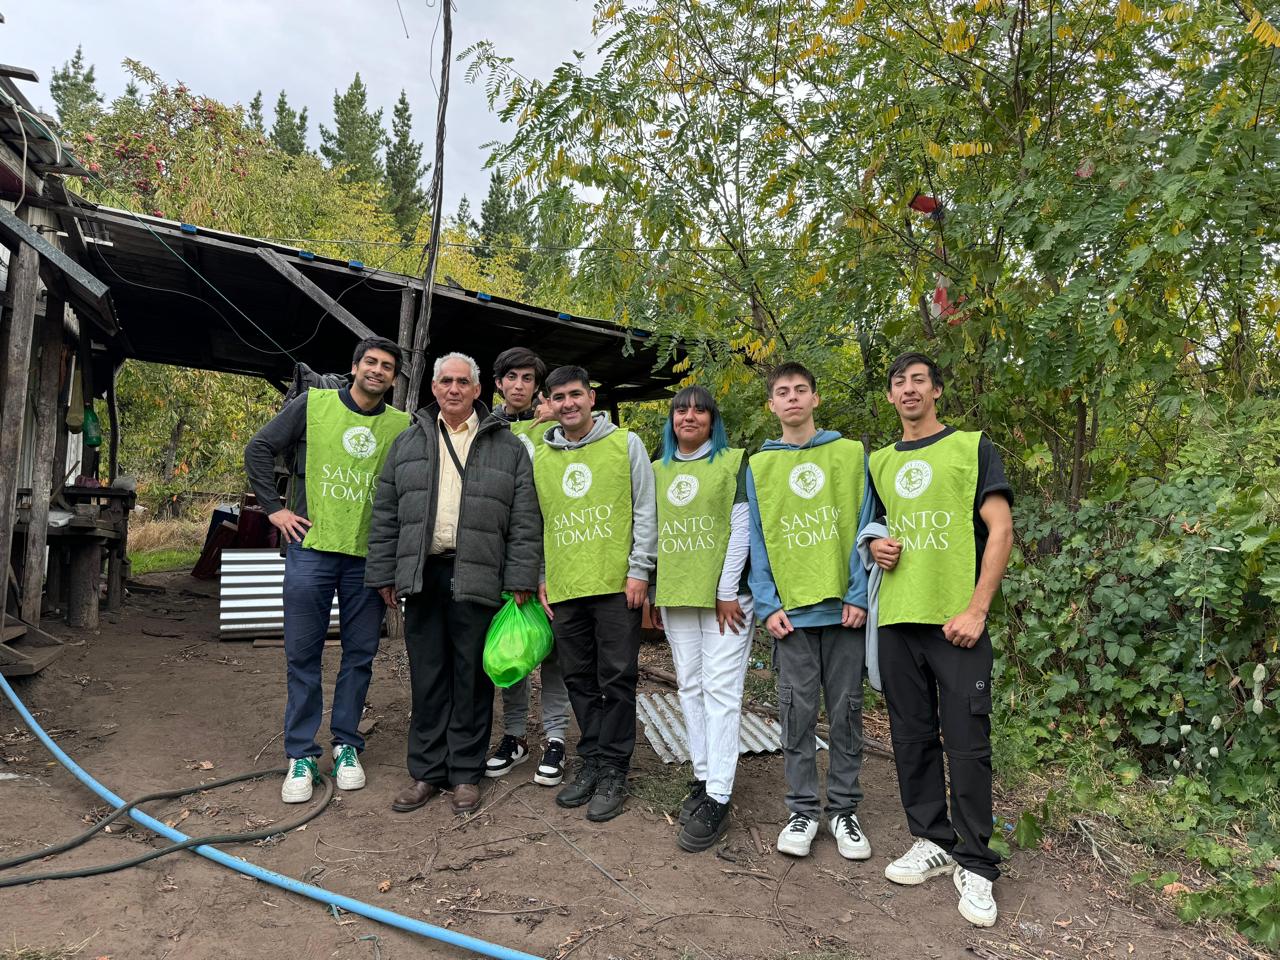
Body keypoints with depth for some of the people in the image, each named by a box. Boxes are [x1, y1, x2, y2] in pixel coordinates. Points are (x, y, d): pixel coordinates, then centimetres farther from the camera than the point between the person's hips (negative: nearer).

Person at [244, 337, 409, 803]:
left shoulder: (403, 426, 4)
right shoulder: (312, 405, 2)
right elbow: (259, 449, 6)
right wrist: (275, 508, 0)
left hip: (369, 556, 1)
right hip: (311, 548, -1)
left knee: (360, 655, 8)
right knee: (302, 655, 4)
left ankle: (347, 745, 23)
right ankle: (301, 755, 16)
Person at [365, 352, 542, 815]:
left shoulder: (507, 447, 5)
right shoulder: (408, 443, 13)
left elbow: (525, 521, 0)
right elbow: (385, 516, 12)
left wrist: (521, 581, -6)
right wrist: (384, 574, 6)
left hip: (477, 581, -2)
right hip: (422, 577, 3)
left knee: (471, 679, 5)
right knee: (427, 678, 9)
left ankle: (466, 773, 18)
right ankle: (426, 771, 22)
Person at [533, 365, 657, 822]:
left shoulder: (626, 443, 0)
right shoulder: (540, 456, 11)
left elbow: (645, 510, -2)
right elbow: (536, 521, 16)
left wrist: (639, 570, -8)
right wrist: (541, 577, 9)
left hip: (616, 585, -4)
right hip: (564, 590, 4)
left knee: (616, 680, 1)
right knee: (580, 680, 12)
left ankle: (612, 772, 12)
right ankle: (591, 762, 25)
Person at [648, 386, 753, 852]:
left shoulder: (733, 463, 0)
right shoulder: (658, 470, 14)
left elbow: (741, 530, -6)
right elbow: (653, 534, 15)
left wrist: (727, 593, -11)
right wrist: (654, 595, 11)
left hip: (724, 595, -5)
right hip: (675, 596, 5)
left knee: (721, 689, -6)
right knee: (690, 687, 9)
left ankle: (717, 799, -3)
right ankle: (703, 778, 21)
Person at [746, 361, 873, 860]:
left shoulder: (850, 453, 4)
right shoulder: (759, 465, 8)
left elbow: (865, 527, 0)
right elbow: (756, 540, 5)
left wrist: (860, 594, -9)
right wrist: (768, 605, -4)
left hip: (844, 608, 0)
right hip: (790, 611, 1)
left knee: (846, 711, 8)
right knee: (798, 713, 5)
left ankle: (844, 810, 22)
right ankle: (803, 810, 19)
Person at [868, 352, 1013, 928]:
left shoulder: (971, 447, 1)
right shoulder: (880, 462, 14)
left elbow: (1000, 530, -6)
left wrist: (976, 609, -13)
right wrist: (876, 547, 0)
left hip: (956, 621, -4)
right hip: (897, 620, 5)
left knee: (967, 744, -1)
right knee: (912, 737, 11)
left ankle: (974, 865, 14)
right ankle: (932, 842, 27)